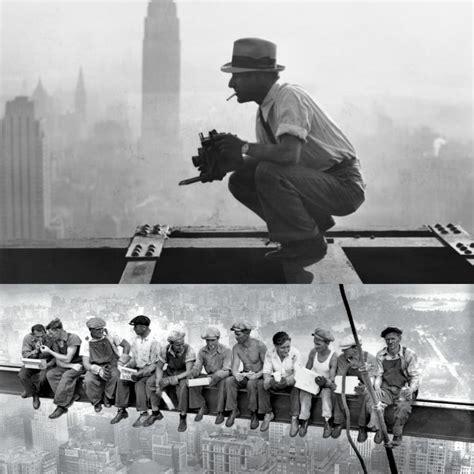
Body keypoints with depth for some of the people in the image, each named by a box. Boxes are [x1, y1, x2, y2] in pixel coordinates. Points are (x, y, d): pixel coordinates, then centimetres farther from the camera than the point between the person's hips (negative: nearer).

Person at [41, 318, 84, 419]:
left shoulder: (73, 338, -19)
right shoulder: (55, 341, 3)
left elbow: (67, 359, -22)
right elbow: (58, 362, 0)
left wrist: (50, 351, -18)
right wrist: (72, 365, -19)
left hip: (79, 365, -7)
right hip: (66, 366, 7)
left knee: (67, 375, -34)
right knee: (50, 374, -18)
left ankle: (61, 406, -25)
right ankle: (71, 397, -20)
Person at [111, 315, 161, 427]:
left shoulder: (154, 341, -16)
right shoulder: (136, 339, 5)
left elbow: (154, 364, -15)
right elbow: (133, 358, 12)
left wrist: (141, 373, -26)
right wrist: (126, 367, -8)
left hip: (149, 370, -6)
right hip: (137, 368, 6)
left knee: (139, 383, -32)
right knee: (121, 380, -17)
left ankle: (143, 413, -22)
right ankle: (122, 410, -10)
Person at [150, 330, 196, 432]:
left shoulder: (189, 351, -25)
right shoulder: (165, 350, -14)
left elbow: (188, 372, -29)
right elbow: (159, 368, -5)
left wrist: (169, 380, -39)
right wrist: (158, 384, -22)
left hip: (183, 375, -4)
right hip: (169, 372, 4)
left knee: (182, 385, -37)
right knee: (151, 382, -18)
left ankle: (183, 418, -22)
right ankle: (155, 413, -2)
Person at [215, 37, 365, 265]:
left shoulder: (289, 96, -21)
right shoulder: (264, 110, 6)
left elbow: (289, 154, -34)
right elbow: (268, 155, 10)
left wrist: (244, 147, -21)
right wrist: (231, 162, -8)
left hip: (343, 186, -9)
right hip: (317, 180, 9)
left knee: (269, 174, -29)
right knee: (240, 181, 1)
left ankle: (309, 242, -8)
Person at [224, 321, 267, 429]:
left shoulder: (259, 345, -16)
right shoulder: (236, 348, -2)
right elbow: (235, 367, -9)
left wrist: (257, 375, -32)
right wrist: (236, 374, -32)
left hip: (258, 375, -4)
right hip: (244, 375, 4)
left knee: (251, 383, -37)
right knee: (229, 381, -24)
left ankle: (253, 413, -19)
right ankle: (233, 410, -12)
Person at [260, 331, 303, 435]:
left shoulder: (295, 354, -17)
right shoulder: (269, 354, -9)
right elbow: (266, 372, -10)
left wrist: (286, 380, -41)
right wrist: (270, 381, -34)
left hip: (290, 383, -3)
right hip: (275, 382, 3)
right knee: (260, 383, -24)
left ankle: (294, 419, -28)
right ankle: (268, 414, -10)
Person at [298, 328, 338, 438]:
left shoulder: (333, 356, -16)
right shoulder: (313, 352, -6)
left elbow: (331, 378, -19)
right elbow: (307, 369, 2)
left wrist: (325, 382, -40)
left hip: (325, 383, -3)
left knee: (326, 392, -34)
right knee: (304, 391, -27)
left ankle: (327, 423, -29)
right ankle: (304, 420, -20)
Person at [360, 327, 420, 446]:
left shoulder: (409, 355, -3)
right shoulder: (380, 355, 7)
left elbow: (415, 376, -3)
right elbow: (378, 375, 10)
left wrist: (411, 389, -23)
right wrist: (377, 387, -11)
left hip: (403, 390, -3)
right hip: (386, 389, 3)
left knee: (404, 405, -35)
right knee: (370, 398, -27)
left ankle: (397, 434, -15)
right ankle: (379, 429, -17)